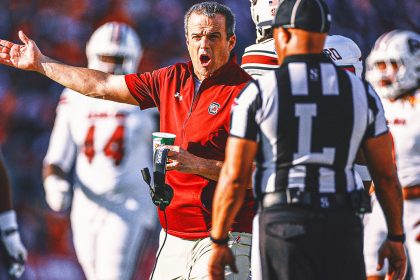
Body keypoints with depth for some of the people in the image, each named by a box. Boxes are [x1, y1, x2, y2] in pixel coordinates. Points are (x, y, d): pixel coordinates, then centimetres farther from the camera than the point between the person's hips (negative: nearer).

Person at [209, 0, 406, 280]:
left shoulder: (259, 93, -3)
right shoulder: (361, 92, 5)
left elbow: (234, 177, -5)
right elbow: (386, 175, 7)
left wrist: (219, 242, 3)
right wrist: (396, 237, 17)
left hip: (283, 225, -2)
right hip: (342, 225, 2)